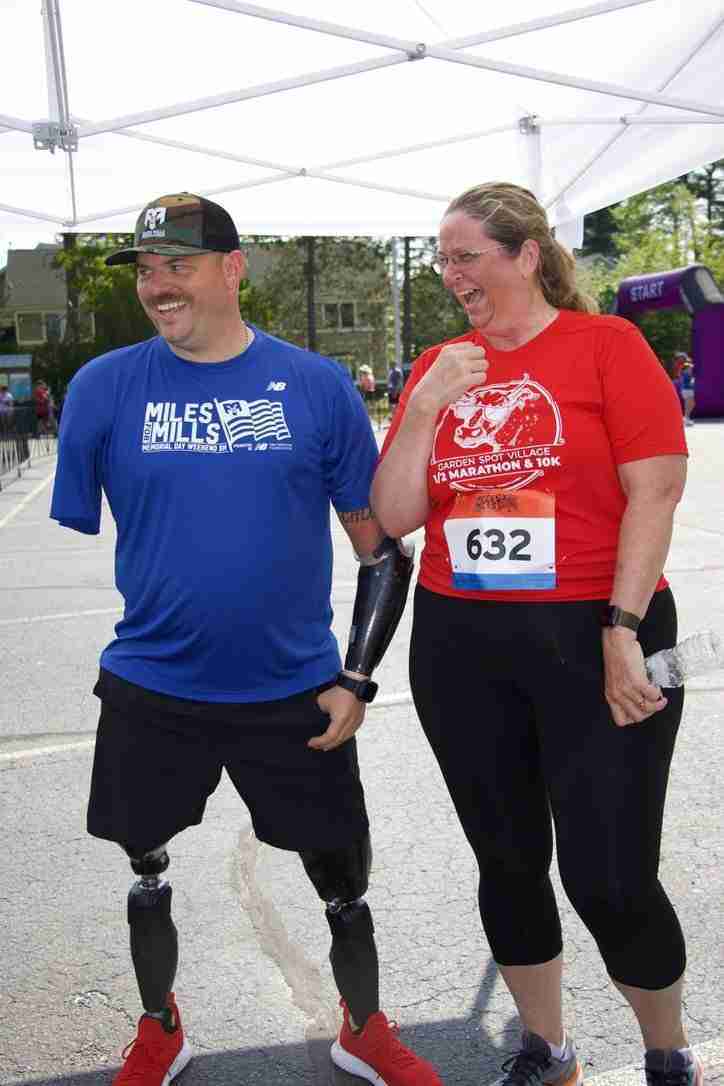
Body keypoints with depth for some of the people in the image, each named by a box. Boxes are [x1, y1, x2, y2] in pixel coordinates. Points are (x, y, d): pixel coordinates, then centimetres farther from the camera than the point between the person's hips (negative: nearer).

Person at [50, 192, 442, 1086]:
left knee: (342, 877, 12)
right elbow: (64, 543, 5)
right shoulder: (103, 387, -3)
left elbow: (383, 548, 1)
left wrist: (355, 680, -4)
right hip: (149, 693, 1)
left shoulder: (318, 387, -4)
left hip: (295, 695, 0)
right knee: (138, 876, 17)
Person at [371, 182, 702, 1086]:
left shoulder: (605, 343, -4)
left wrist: (623, 630, -14)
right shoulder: (436, 367, 9)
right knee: (508, 862, 15)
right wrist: (422, 409, -8)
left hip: (593, 640, -4)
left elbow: (655, 490, -10)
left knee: (611, 880, -2)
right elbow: (395, 517, 5)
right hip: (461, 646, 5)